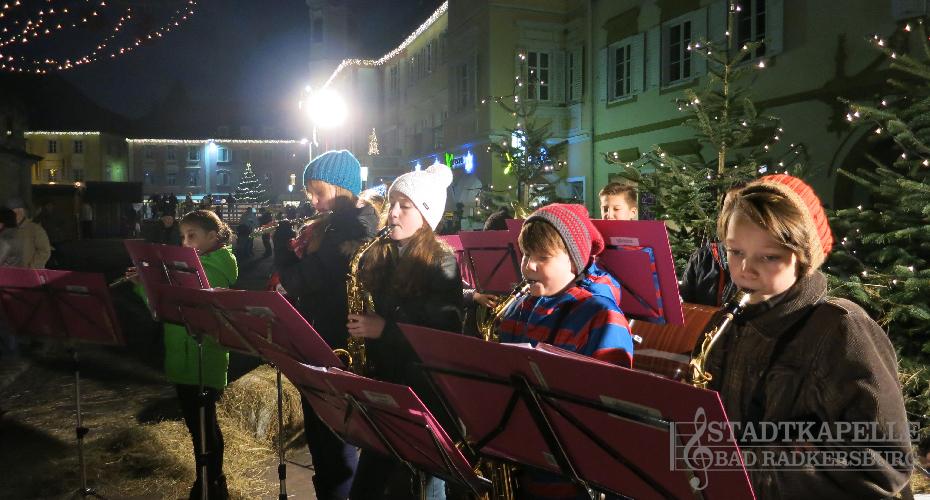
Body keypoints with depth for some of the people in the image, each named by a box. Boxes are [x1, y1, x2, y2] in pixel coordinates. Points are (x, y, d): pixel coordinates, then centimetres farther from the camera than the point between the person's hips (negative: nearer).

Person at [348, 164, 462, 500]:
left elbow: (447, 333, -16)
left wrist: (385, 328, -19)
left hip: (424, 390, -5)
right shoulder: (378, 257, 8)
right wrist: (359, 327, -1)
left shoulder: (441, 262, -10)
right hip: (381, 381, 6)